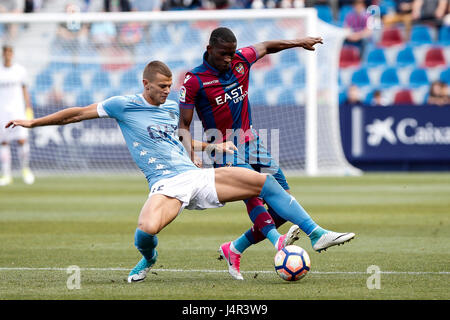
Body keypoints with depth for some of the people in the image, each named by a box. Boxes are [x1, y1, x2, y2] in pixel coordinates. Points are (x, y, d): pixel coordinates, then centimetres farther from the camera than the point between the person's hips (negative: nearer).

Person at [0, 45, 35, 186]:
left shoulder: (20, 70, 7)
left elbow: (24, 90, 12)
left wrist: (28, 108, 6)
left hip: (18, 110, -1)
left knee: (22, 140, -12)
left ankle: (25, 168, 9)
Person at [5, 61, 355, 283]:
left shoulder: (173, 108, 17)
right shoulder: (124, 105, 1)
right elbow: (79, 113, 5)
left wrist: (216, 146, 28)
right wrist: (33, 122, 5)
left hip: (196, 175, 5)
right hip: (166, 185, -5)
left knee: (265, 182, -9)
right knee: (147, 230, -36)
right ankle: (148, 259, 4)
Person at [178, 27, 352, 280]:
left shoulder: (240, 61, 5)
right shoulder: (195, 80, -9)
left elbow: (268, 47, 25)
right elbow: (183, 125, -7)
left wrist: (299, 42, 28)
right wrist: (192, 155, -22)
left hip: (252, 143, 6)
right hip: (226, 150, -6)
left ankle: (235, 250, 8)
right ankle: (278, 242, -55)